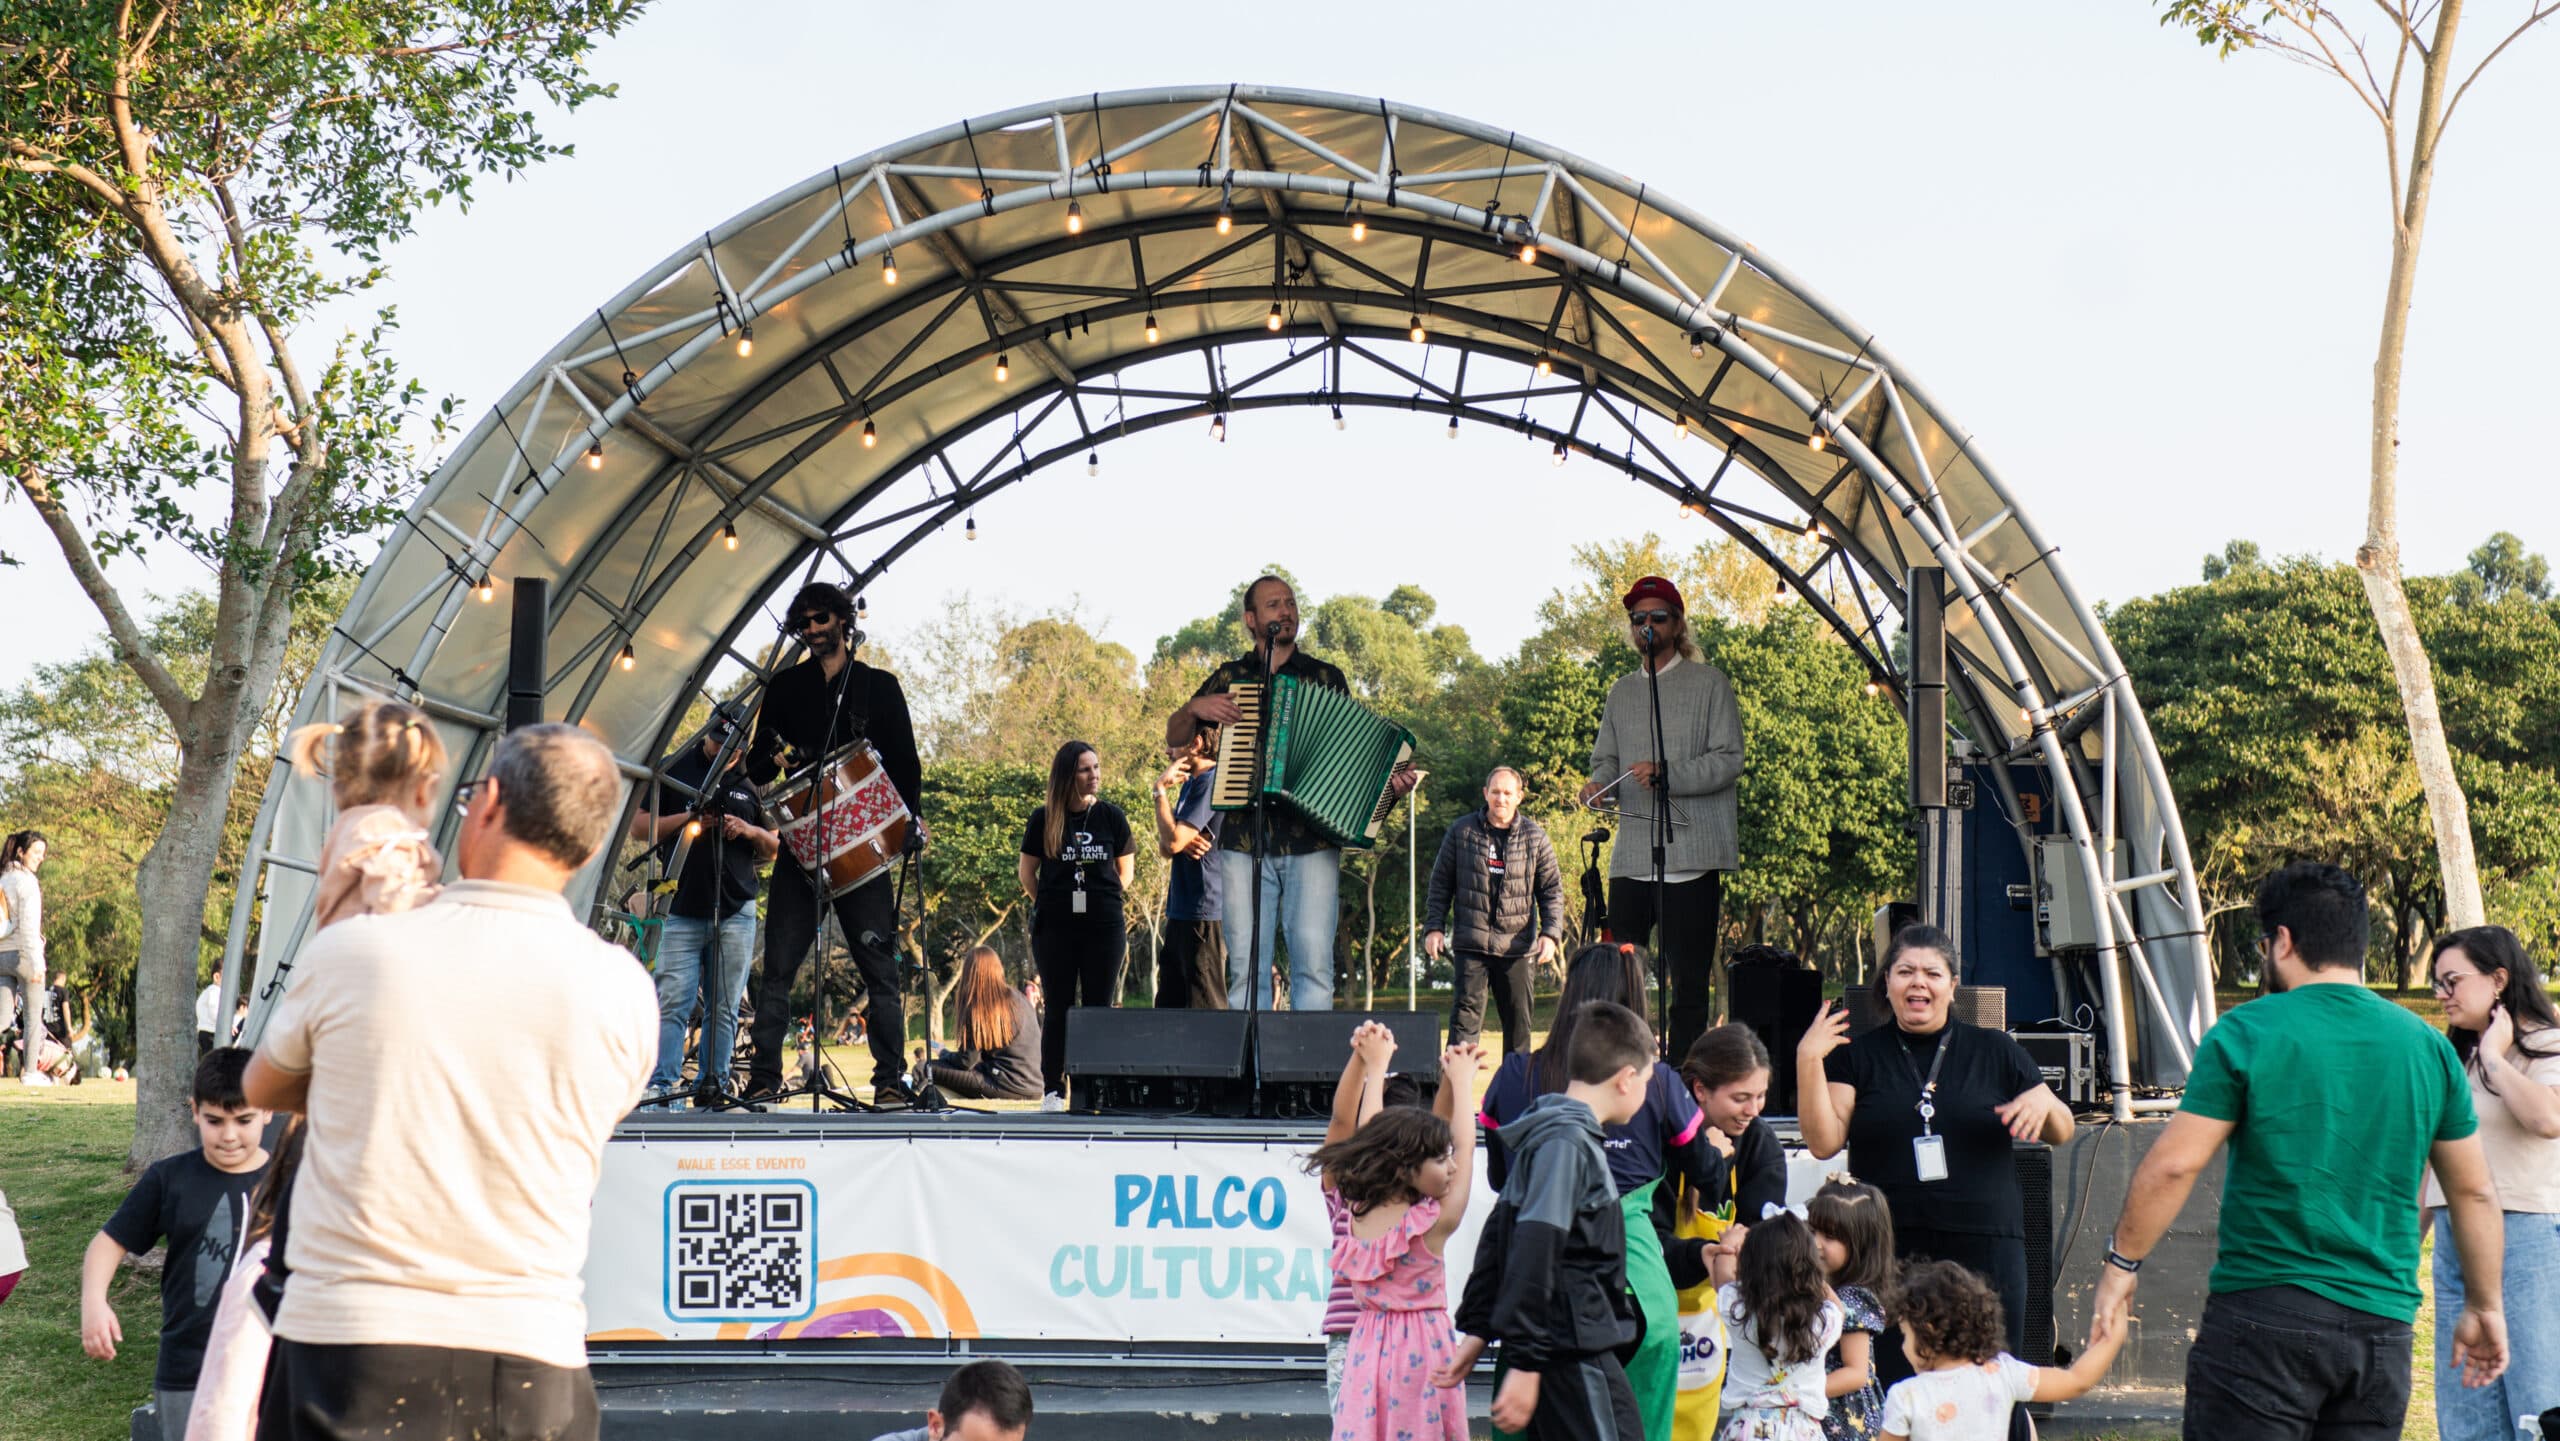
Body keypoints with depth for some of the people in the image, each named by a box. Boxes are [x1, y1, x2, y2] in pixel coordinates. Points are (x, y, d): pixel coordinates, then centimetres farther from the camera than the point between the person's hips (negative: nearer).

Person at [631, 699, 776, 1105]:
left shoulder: (751, 782, 15)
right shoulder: (674, 771, 8)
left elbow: (776, 846, 17)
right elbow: (639, 825, 5)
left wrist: (750, 831, -5)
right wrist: (686, 819, -9)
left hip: (736, 913, 3)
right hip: (682, 910, -3)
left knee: (724, 1008, 3)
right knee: (673, 1003, -11)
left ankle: (712, 1088, 7)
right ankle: (659, 1086, -12)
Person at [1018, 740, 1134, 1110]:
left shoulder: (1110, 816, 2)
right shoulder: (1043, 819, -1)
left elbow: (1125, 868, 14)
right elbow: (1026, 870, 11)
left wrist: (1108, 900, 8)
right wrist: (1048, 905, 8)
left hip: (1104, 926, 1)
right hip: (1055, 926, -1)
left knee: (1100, 1008, 2)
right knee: (1058, 1008, 2)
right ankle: (1052, 1090, 6)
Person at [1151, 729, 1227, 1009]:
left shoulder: (1210, 782, -13)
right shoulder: (1190, 783, 18)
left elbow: (1172, 842, -21)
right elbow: (1164, 848, 16)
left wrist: (1160, 790, -11)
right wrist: (1183, 842, -7)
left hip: (1203, 914, -10)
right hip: (1181, 912, 10)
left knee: (1206, 1008, -10)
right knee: (1168, 1008, 12)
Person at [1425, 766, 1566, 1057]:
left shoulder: (1535, 837, 6)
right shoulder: (1461, 831, 5)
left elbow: (1552, 889, 7)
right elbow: (1440, 883, 9)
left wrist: (1550, 933, -5)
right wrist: (1434, 927, 1)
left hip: (1517, 947, 1)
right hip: (1472, 944, -1)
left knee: (1518, 1021, 7)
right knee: (1466, 1012, -10)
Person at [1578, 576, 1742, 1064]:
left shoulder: (1708, 683, 2)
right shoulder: (1622, 693, 19)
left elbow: (1729, 760, -6)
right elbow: (1606, 759, 18)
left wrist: (1668, 775, -19)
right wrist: (1598, 784, -5)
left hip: (1692, 854, -5)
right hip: (1632, 856, 5)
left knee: (1689, 978, -4)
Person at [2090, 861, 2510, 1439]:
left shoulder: (2247, 1033, -6)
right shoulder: (2428, 1047, 8)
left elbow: (2172, 1166, -9)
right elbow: (2474, 1192, 13)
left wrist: (2121, 1263, 3)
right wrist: (2485, 1305, 23)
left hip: (2264, 1311, -4)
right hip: (2383, 1324, 5)